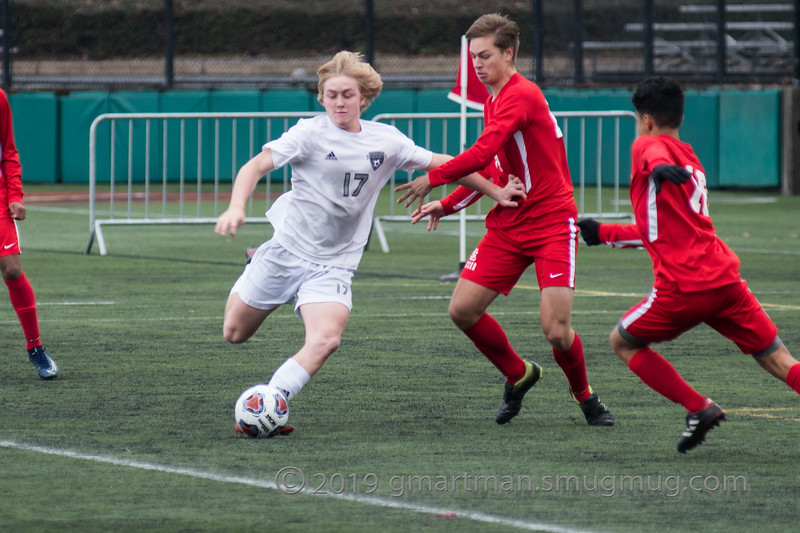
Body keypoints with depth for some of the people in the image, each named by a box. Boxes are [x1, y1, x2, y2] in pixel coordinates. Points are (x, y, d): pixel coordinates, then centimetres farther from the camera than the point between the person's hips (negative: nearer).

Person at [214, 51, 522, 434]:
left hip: (334, 265, 1)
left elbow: (440, 164, 14)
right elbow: (256, 166, -19)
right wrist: (236, 207, -37)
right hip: (287, 249, -1)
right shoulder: (310, 134, -10)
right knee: (234, 333, 11)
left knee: (326, 339, -26)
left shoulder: (386, 141, 1)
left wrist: (496, 192, 16)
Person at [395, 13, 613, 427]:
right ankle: (518, 375, 21)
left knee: (556, 330, -15)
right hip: (506, 226, 8)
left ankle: (585, 396, 14)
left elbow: (482, 153, -27)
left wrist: (433, 179, -17)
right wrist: (447, 205, 19)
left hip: (552, 224, -8)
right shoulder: (493, 101, 14)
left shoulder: (521, 95, -16)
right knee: (463, 310, -2)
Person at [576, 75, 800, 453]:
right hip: (726, 279, 7)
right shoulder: (692, 161, 28)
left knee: (622, 343, 15)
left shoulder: (647, 146, 4)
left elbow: (657, 155, -24)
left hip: (683, 286, -7)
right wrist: (603, 233, 45)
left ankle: (699, 408, 5)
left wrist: (660, 167, -47)